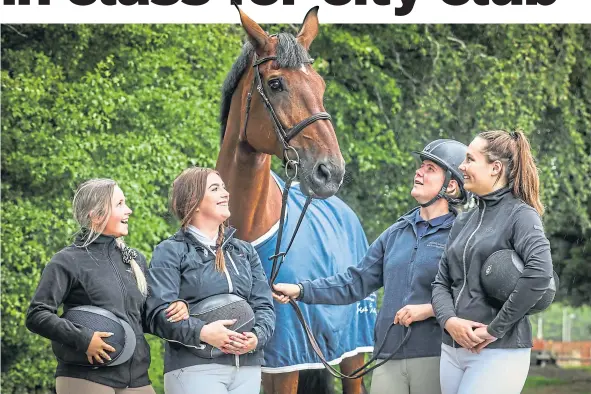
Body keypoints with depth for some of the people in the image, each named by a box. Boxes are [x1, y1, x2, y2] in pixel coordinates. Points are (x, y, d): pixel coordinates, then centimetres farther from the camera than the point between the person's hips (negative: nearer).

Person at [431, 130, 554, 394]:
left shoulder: (520, 215, -4)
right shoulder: (464, 221, 16)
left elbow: (540, 273, -21)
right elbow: (442, 281, 14)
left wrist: (495, 328, -19)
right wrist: (449, 320, -8)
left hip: (498, 352, -7)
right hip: (453, 349, 7)